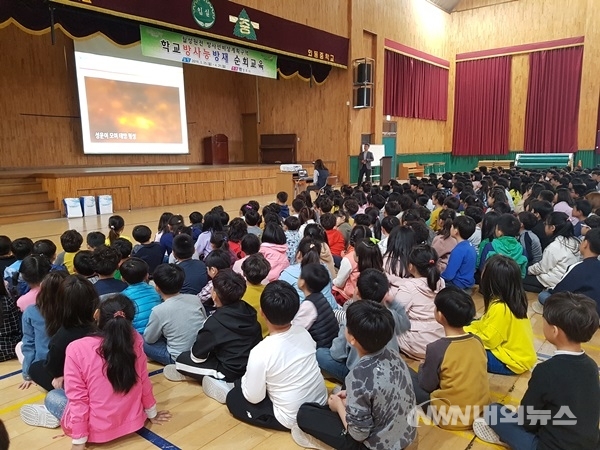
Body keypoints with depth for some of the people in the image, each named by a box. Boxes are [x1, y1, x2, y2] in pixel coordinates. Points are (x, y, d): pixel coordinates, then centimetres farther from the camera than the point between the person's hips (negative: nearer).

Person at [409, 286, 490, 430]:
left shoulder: (436, 348, -23)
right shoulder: (477, 341, -6)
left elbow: (426, 386, -10)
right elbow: (472, 374, 9)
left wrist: (423, 367, 11)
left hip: (450, 417, -5)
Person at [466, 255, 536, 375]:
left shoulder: (500, 308, -30)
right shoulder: (513, 299, -2)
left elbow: (487, 340, -22)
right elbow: (488, 325, 7)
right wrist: (466, 329, 2)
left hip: (513, 361, -9)